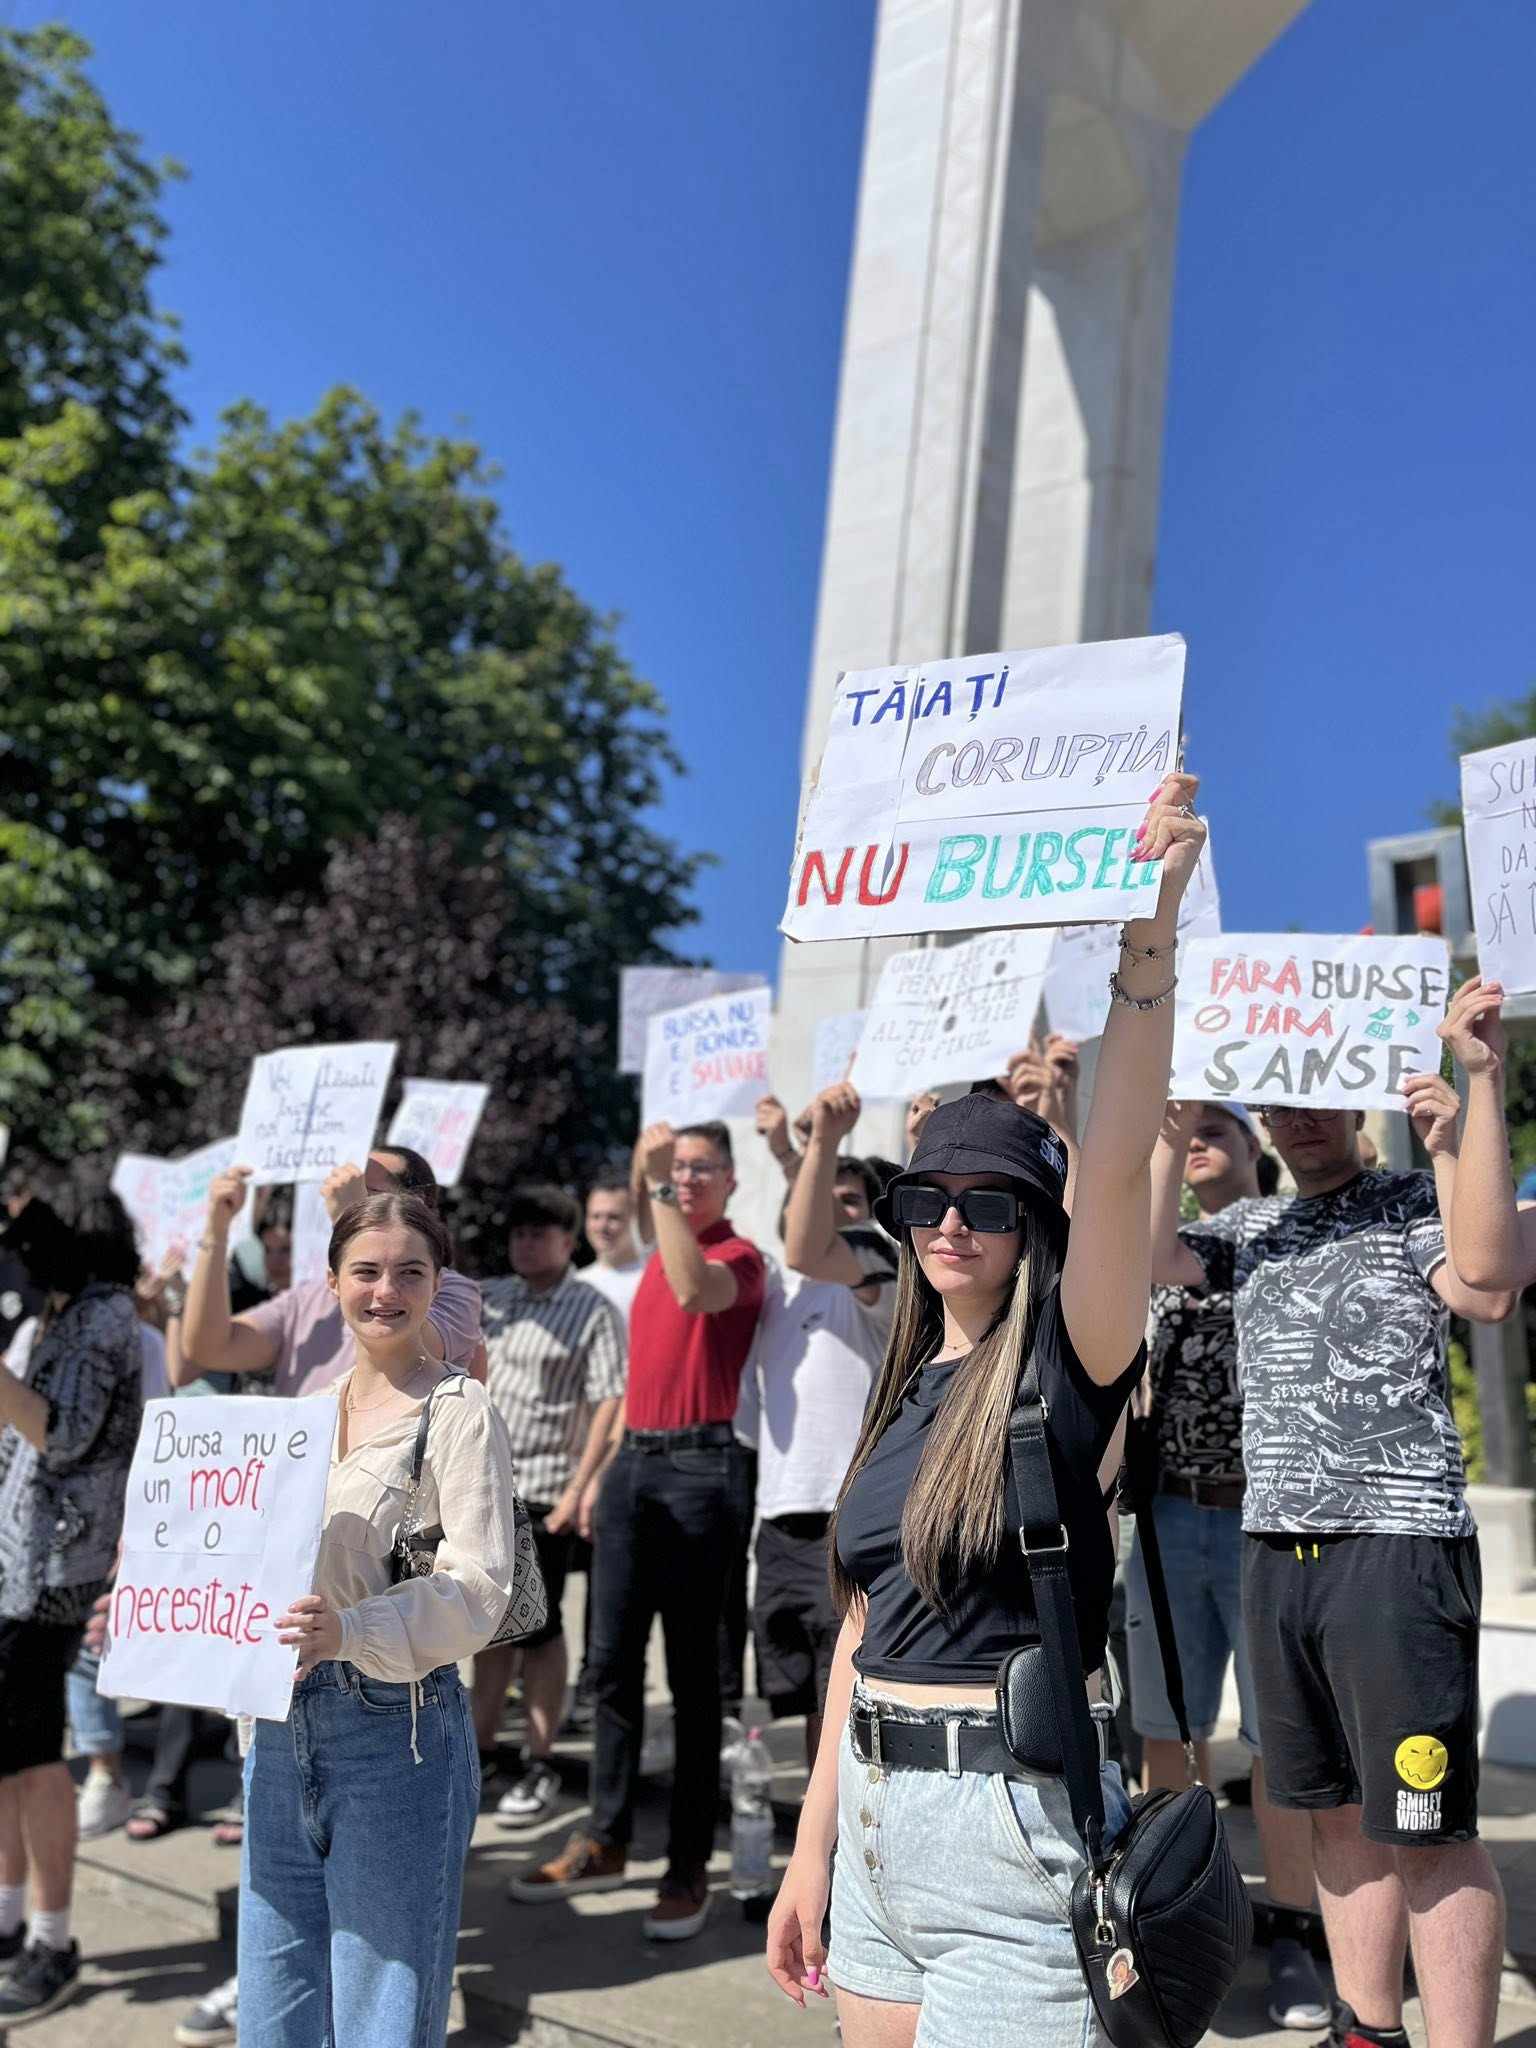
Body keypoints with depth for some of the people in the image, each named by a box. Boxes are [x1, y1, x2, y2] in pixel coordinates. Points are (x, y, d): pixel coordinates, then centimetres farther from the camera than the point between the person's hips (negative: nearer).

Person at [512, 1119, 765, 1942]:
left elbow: (694, 1289, -30)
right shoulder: (656, 1259, 18)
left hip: (699, 1467, -7)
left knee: (691, 1668, -2)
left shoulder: (738, 1256, -6)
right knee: (613, 1659, 9)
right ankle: (604, 1841, 19)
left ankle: (690, 1866, 5)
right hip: (634, 1462, 8)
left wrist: (660, 1186, -27)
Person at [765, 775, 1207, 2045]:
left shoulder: (1070, 1366, -9)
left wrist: (1149, 931, -35)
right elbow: (868, 1627, 13)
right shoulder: (907, 1395, 11)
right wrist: (815, 1848, 14)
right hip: (879, 1818, 7)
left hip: (1015, 1821, -7)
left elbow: (1118, 1170, -26)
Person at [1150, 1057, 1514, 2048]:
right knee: (1339, 1814, 13)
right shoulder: (1249, 1226, 17)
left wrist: (1449, 1144, -19)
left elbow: (1487, 1294, -16)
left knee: (1428, 1830, -5)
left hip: (1400, 1542, -5)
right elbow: (1151, 1255, 0)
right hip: (1277, 1544, 6)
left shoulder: (1416, 1204, 3)